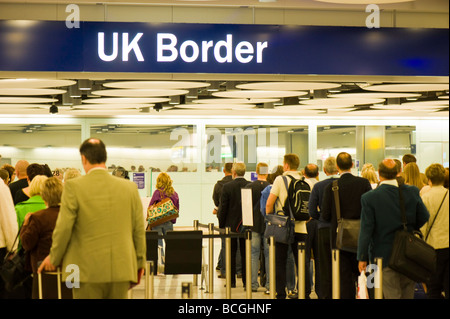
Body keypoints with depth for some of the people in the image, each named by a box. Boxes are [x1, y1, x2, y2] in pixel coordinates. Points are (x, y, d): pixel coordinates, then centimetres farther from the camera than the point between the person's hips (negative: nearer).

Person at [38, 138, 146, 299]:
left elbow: (63, 228, -6)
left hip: (88, 271, -3)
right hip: (121, 270, 3)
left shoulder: (73, 187, -7)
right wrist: (140, 262, 20)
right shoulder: (129, 187, 4)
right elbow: (139, 229, 8)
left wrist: (54, 258, 9)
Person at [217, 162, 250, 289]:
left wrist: (220, 225, 1)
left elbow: (223, 208, -8)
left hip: (231, 225, -2)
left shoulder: (227, 187, -10)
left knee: (231, 253, 5)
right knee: (246, 253, 9)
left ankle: (231, 280, 6)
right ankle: (246, 280, 9)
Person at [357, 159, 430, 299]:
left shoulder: (369, 198, -15)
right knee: (407, 294, 17)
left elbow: (366, 231, -13)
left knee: (392, 295, 2)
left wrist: (362, 258, -5)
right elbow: (424, 219, 4)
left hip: (385, 256, -4)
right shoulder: (412, 192, -5)